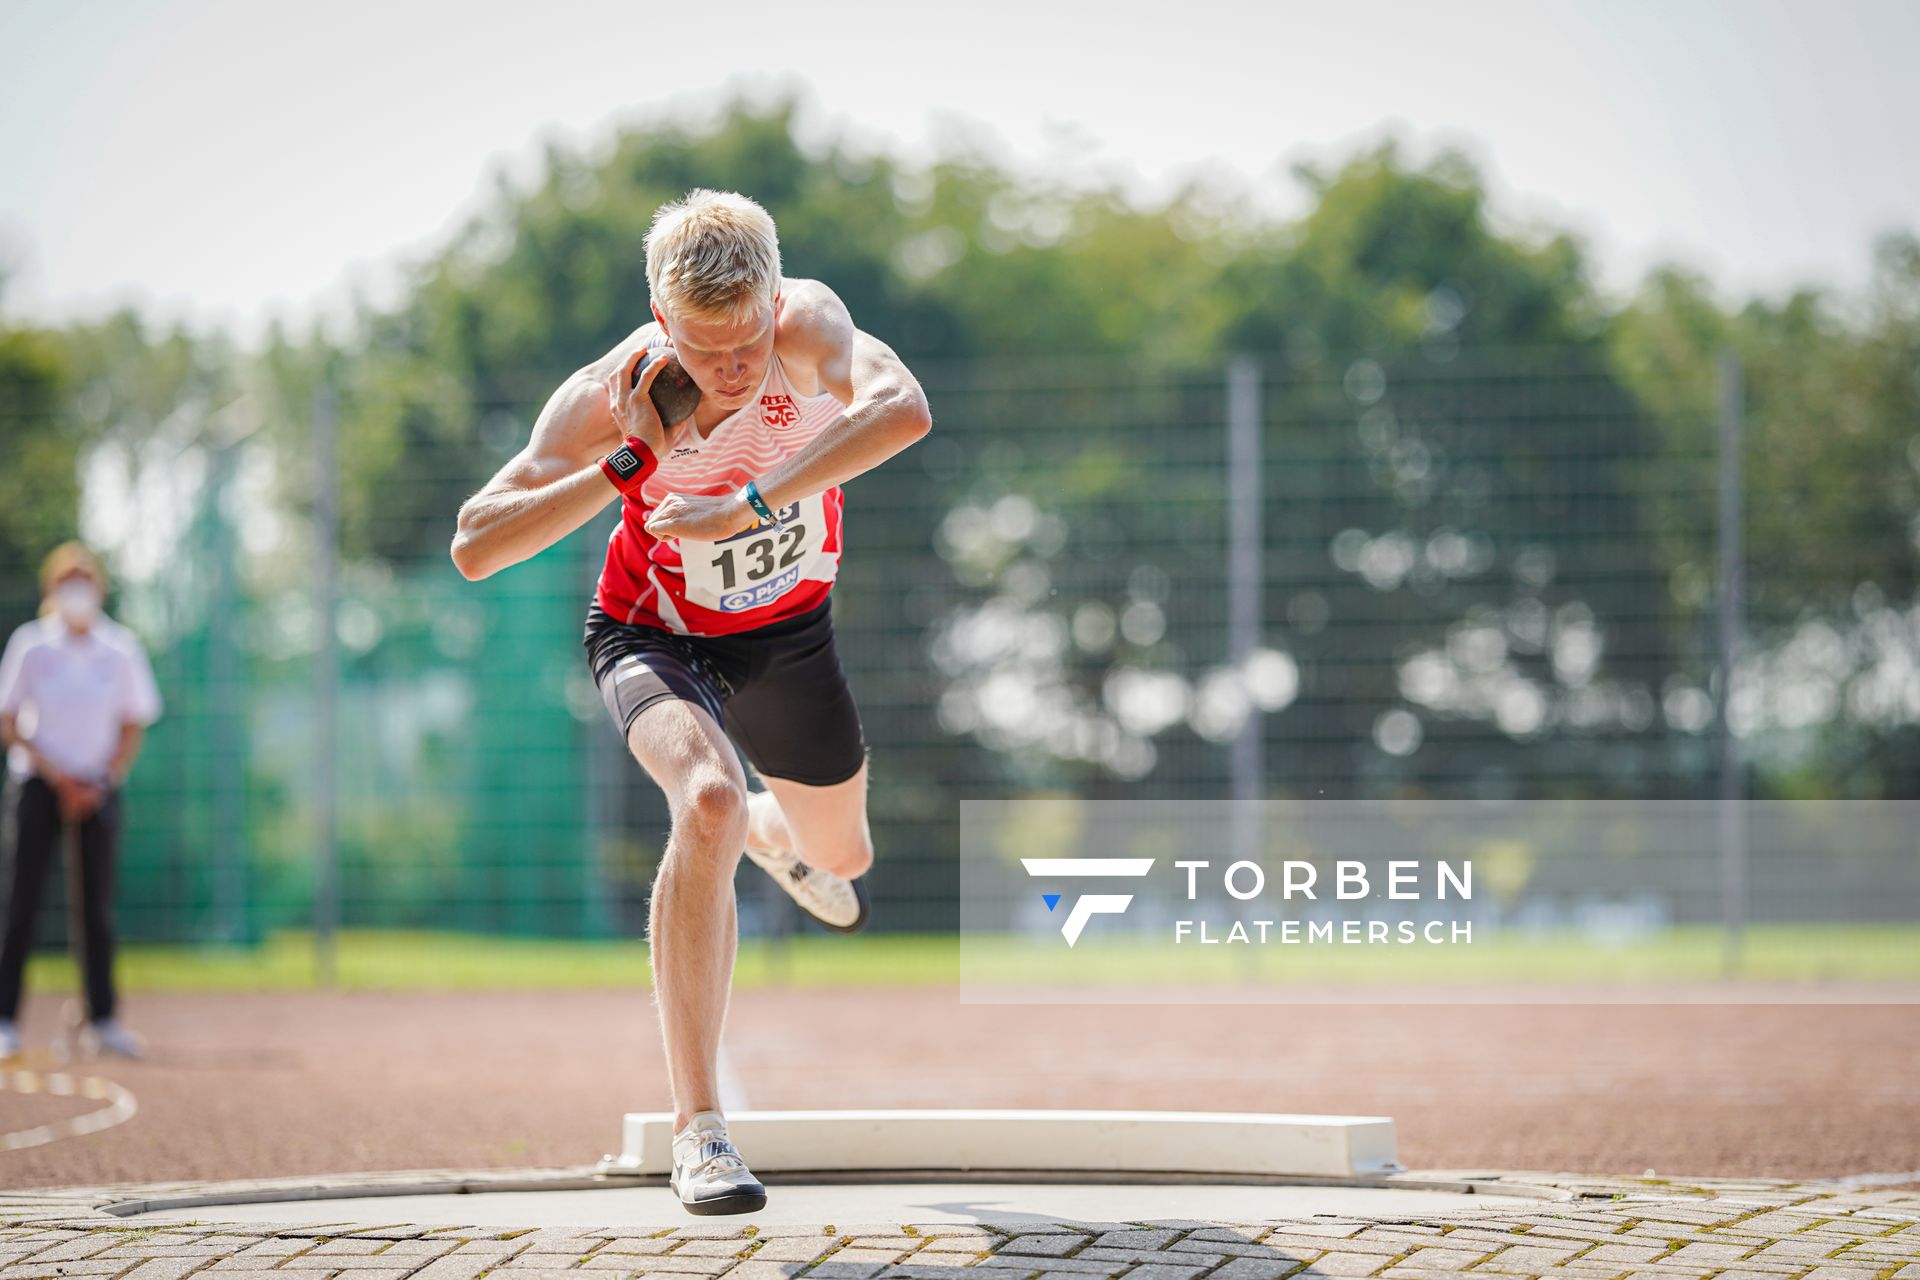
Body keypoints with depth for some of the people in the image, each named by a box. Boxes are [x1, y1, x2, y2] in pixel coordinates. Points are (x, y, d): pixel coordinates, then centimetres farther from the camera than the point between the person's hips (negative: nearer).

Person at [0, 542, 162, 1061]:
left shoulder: (121, 649, 3)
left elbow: (133, 727, 7)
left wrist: (100, 784, -5)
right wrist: (59, 778, -10)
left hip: (100, 788, 2)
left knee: (98, 905, 3)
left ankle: (102, 1018, 9)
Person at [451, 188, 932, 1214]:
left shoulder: (808, 326, -29)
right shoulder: (608, 399, -29)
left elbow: (902, 410, -50)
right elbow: (474, 550, -29)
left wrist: (744, 506, -54)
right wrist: (629, 463, -38)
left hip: (789, 629, 3)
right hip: (656, 637, -3)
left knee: (839, 861, 21)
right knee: (708, 804, -34)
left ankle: (772, 837, 64)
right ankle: (697, 1128, -33)